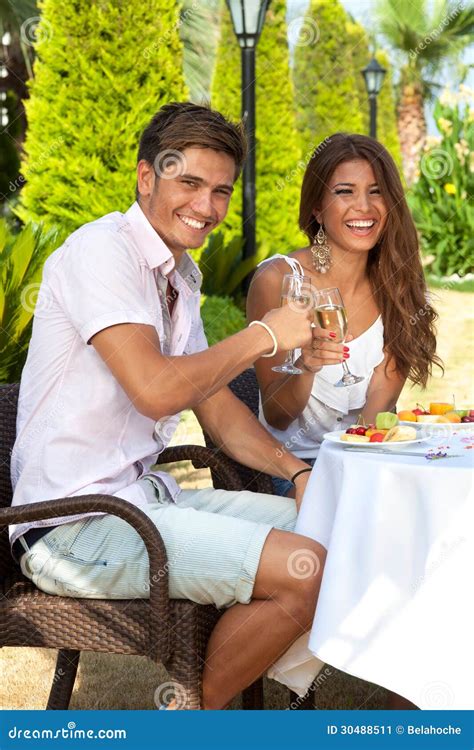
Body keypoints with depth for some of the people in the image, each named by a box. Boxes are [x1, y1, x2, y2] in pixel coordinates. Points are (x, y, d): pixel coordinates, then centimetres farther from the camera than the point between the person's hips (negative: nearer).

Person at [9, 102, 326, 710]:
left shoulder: (181, 277, 15)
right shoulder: (102, 250, -14)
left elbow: (217, 408, 17)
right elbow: (155, 389, -26)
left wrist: (296, 472, 1)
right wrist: (264, 335, -14)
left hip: (142, 496, 10)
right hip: (74, 524, -10)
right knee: (305, 570, -19)